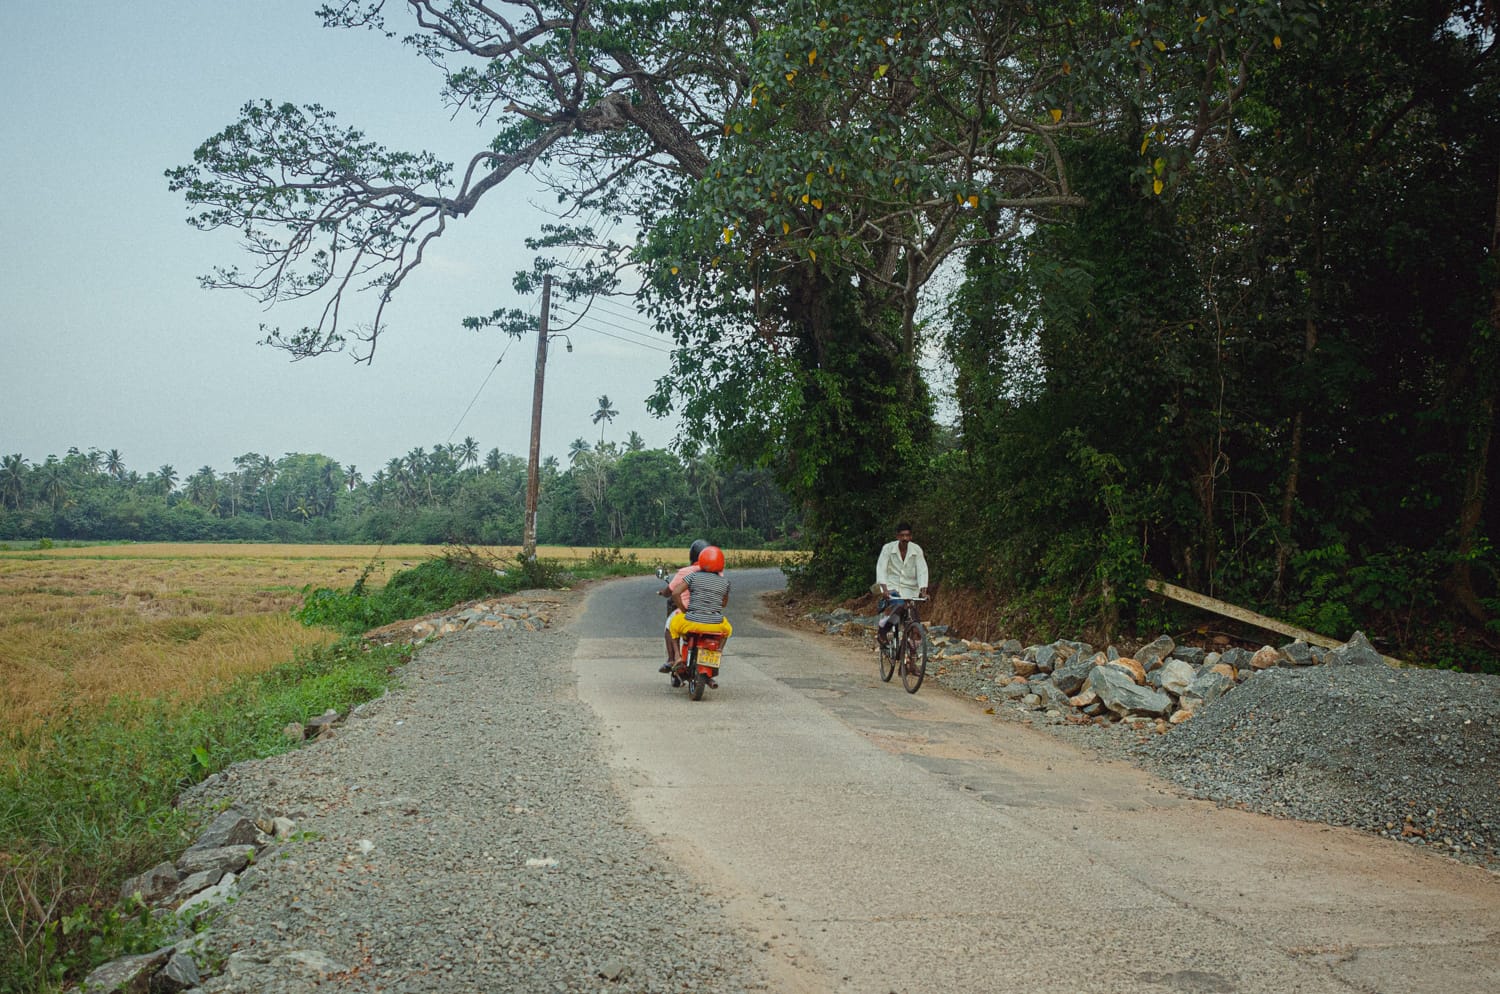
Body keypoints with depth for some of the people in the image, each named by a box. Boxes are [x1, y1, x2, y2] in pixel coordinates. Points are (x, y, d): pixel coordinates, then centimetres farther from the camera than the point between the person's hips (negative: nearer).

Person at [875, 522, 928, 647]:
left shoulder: (916, 549, -7)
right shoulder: (888, 548, -11)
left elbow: (922, 570, -11)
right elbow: (881, 568, -17)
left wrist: (923, 590, -24)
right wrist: (884, 588, -31)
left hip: (909, 587, 2)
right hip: (891, 586, -2)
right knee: (897, 604, -31)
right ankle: (881, 627, -8)